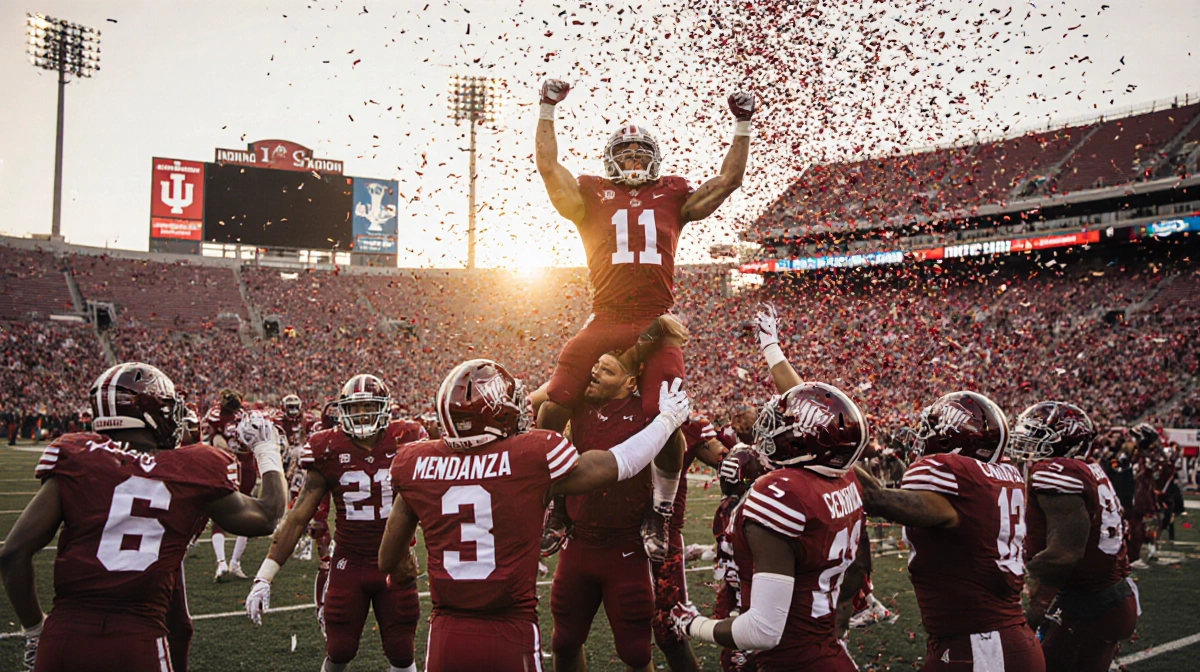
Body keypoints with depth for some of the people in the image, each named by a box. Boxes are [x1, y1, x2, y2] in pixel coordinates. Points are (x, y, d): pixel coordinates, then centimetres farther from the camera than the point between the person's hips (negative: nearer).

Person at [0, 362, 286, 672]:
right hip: (138, 646, -1)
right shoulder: (193, 473, 2)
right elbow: (266, 517, 16)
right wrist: (266, 448, 30)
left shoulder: (75, 461, 1)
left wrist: (35, 629, 14)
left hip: (63, 638, 1)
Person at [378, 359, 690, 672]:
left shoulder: (416, 464, -3)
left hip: (445, 637, 3)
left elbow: (388, 560, 9)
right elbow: (619, 464, 1)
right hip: (511, 636, -2)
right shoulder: (534, 456, -13)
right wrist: (667, 418, 17)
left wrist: (403, 565, 32)